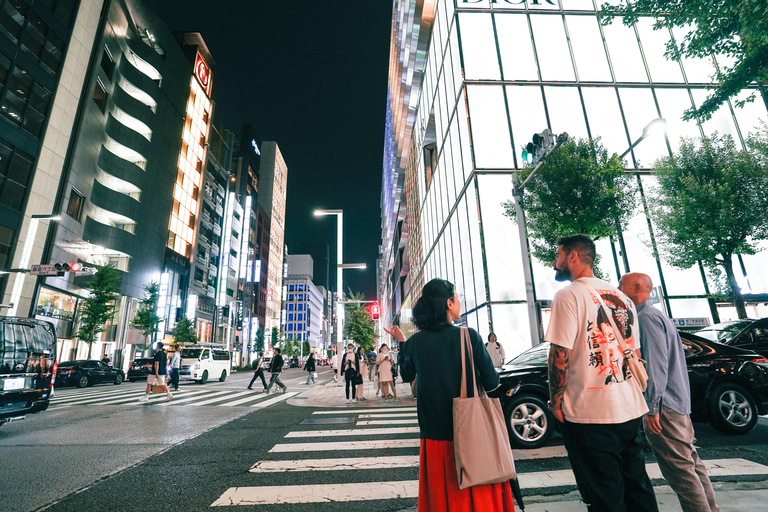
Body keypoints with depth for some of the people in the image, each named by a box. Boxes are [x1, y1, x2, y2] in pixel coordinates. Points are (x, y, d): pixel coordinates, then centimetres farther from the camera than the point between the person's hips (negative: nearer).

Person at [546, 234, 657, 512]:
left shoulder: (569, 295, -14)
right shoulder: (622, 297, 10)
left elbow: (560, 354, -17)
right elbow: (634, 352, 15)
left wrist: (555, 401, -6)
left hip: (590, 415, -7)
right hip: (631, 410, 8)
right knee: (637, 487, 19)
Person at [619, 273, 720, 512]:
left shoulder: (646, 317, -15)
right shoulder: (655, 315, 17)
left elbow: (656, 365, -22)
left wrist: (652, 408, -20)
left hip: (665, 407, -11)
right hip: (679, 403, 11)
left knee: (681, 470, -4)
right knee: (691, 464, 17)